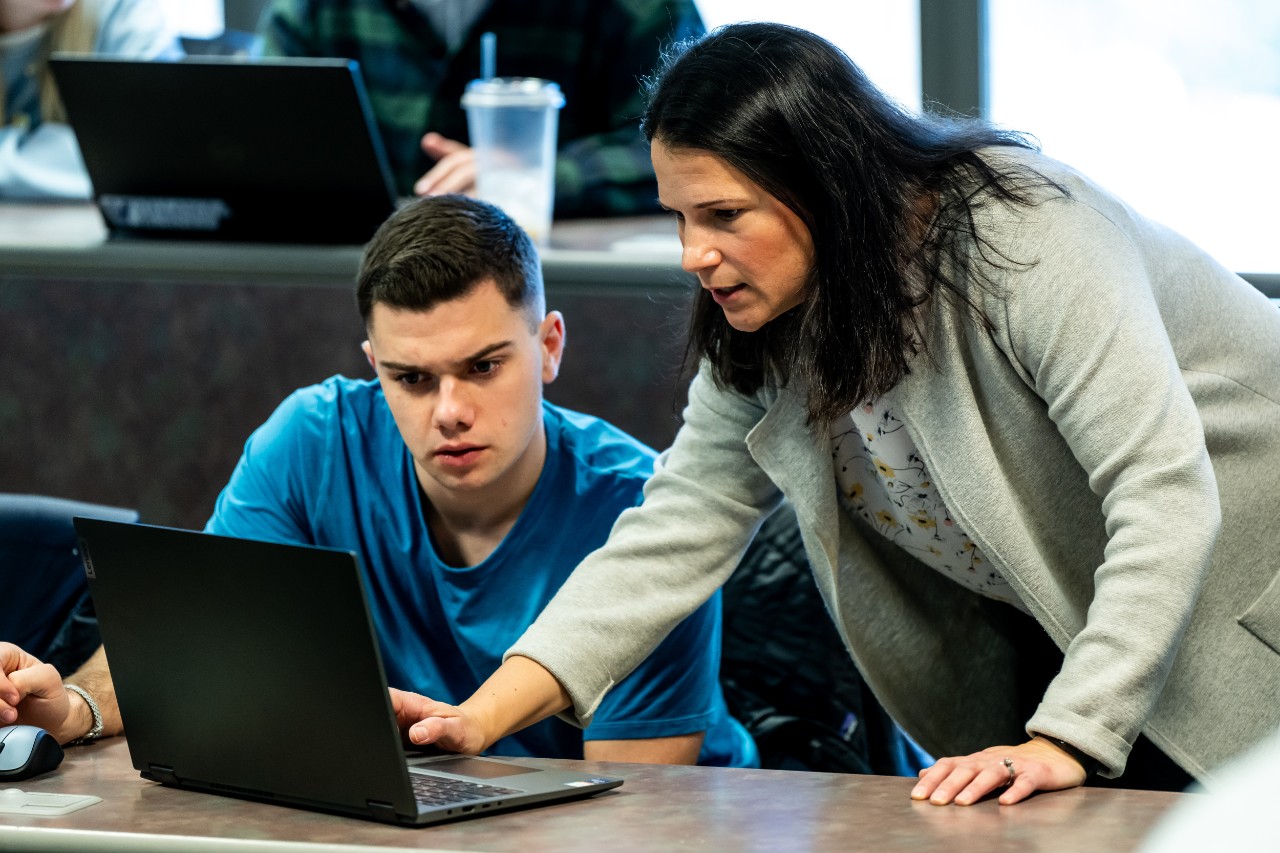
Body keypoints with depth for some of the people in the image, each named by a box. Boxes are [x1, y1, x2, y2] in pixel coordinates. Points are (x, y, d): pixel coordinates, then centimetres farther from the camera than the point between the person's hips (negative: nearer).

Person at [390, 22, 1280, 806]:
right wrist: (485, 717, -18)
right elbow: (678, 529, -6)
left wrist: (1064, 744, -41)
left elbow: (1166, 495, -34)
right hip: (1060, 627, 6)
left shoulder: (1022, 236, -28)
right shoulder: (767, 332, -6)